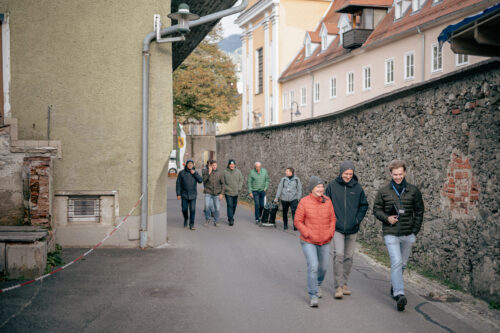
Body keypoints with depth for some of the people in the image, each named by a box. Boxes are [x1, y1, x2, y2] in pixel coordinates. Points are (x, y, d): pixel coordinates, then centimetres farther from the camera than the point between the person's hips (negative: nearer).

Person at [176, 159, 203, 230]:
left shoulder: (195, 172, 3)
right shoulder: (182, 173, -3)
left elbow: (200, 181, -9)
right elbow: (178, 184, -3)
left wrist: (194, 173, -17)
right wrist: (178, 194, -8)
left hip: (193, 195, 0)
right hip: (184, 195, 0)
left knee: (192, 210, -7)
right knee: (184, 209, 3)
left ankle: (191, 225, 0)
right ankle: (186, 219, 34)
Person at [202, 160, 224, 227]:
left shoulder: (220, 173, 1)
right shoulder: (206, 172, 1)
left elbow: (222, 184, 3)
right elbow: (204, 180, -13)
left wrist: (221, 193, -4)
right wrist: (209, 172, -17)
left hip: (217, 193, 1)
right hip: (208, 193, -1)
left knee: (217, 208, 1)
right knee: (207, 206, -16)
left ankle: (216, 221, 20)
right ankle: (207, 219, 7)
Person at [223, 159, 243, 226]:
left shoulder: (238, 172, 4)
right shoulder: (225, 172, -3)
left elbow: (241, 180, 7)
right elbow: (222, 182, 0)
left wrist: (239, 188, -6)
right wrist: (225, 188, -10)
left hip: (236, 192, 3)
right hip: (228, 192, -3)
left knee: (234, 206, 12)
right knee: (230, 205, -10)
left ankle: (231, 217, 30)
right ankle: (231, 219, -9)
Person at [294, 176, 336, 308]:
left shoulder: (327, 201, -2)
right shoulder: (304, 202, -12)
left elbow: (332, 219, 6)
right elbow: (298, 221, -8)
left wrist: (330, 234, -8)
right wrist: (310, 235, -15)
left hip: (324, 242, 4)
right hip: (308, 242, -4)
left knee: (323, 267, 16)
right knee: (313, 266, -16)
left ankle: (317, 284, 47)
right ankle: (313, 296, -5)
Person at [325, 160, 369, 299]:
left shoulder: (357, 187, 1)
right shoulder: (332, 185, -4)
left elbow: (364, 205, 12)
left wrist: (358, 219, 1)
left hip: (352, 229, 3)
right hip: (337, 228, -3)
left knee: (349, 257, 10)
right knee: (339, 255, -12)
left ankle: (344, 283, 23)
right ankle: (338, 286, -7)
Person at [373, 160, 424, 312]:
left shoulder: (413, 191, 3)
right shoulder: (383, 191, 0)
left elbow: (419, 211, 10)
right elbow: (376, 209, 8)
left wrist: (415, 230, 2)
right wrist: (387, 218, -11)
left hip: (408, 234, 2)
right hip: (390, 233, -2)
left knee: (403, 263, 14)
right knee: (396, 262, -15)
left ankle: (394, 286, 36)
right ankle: (399, 294, -19)